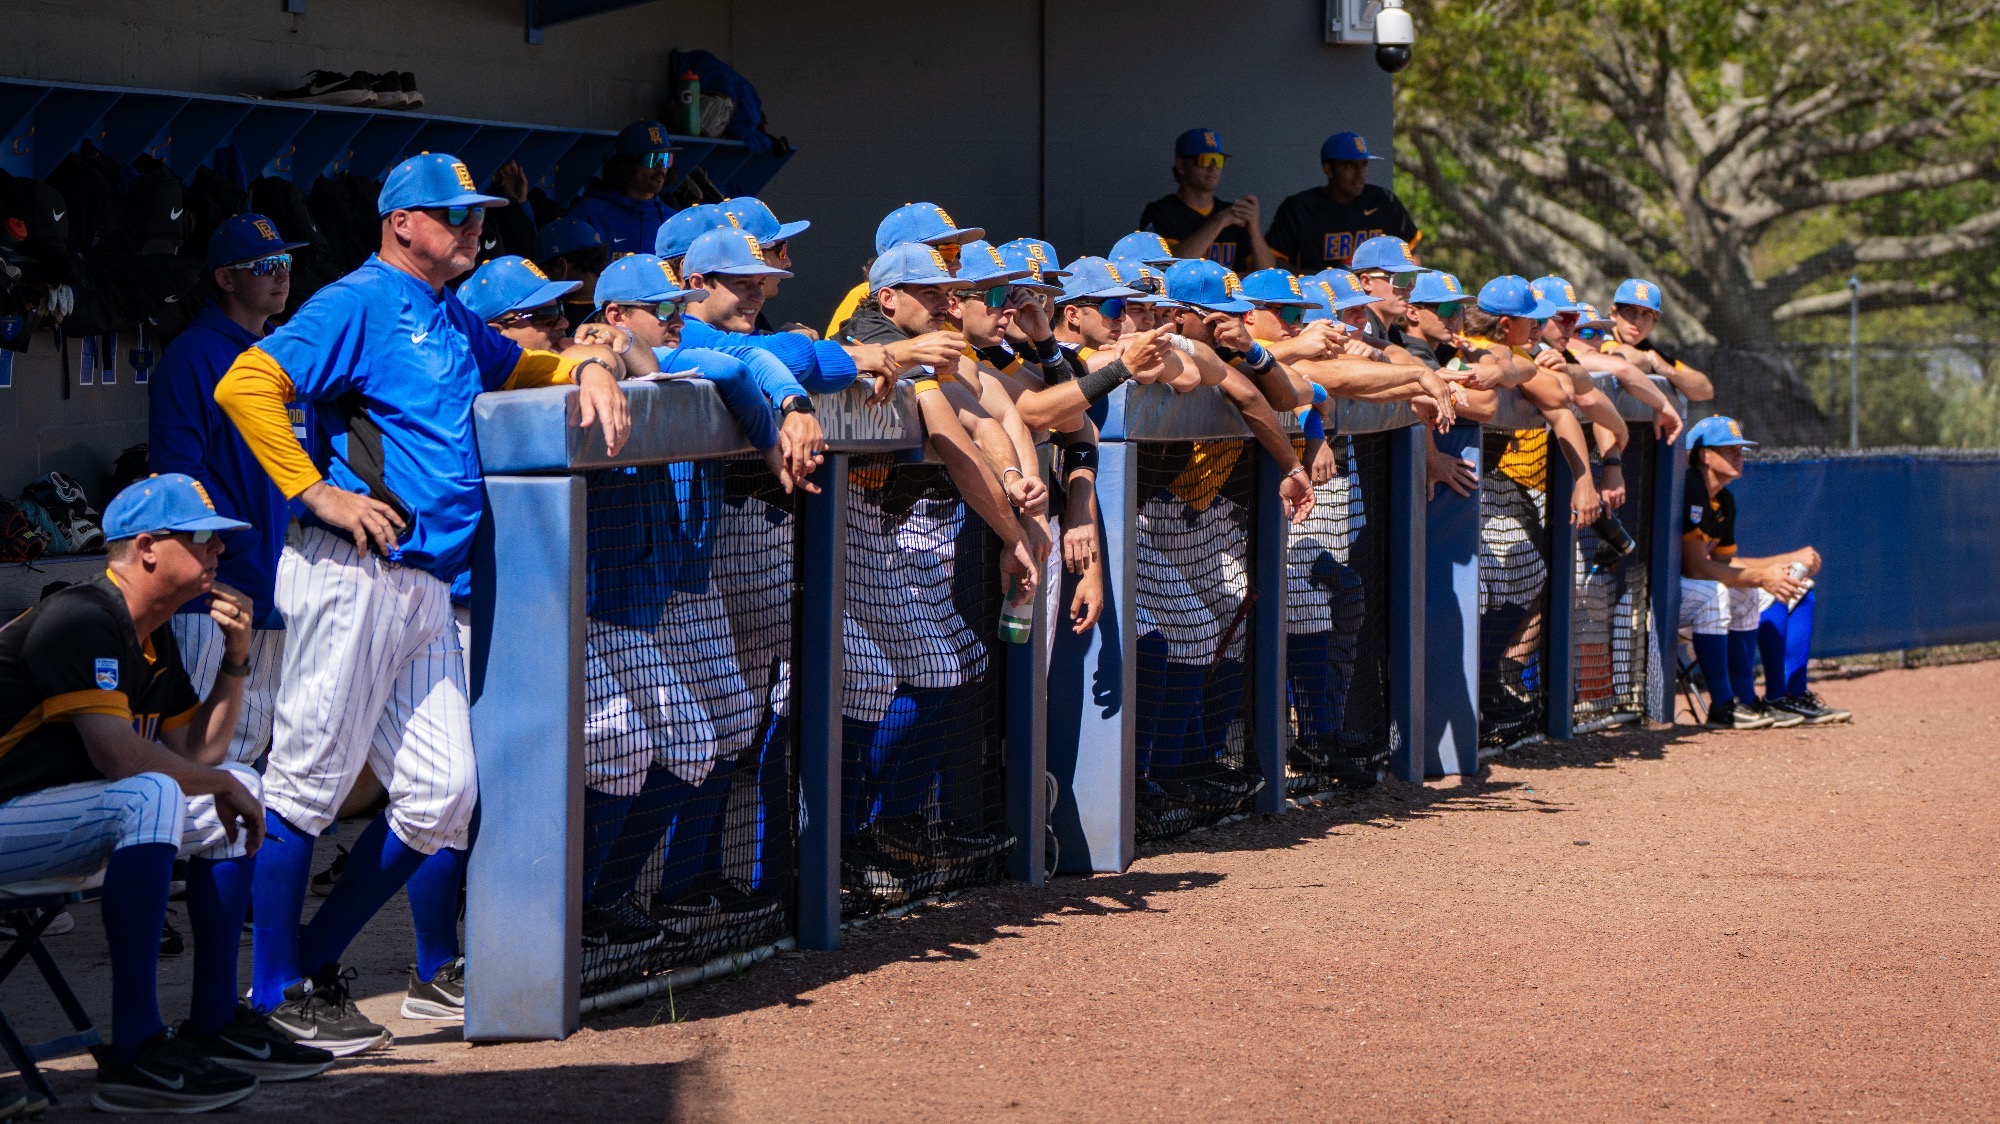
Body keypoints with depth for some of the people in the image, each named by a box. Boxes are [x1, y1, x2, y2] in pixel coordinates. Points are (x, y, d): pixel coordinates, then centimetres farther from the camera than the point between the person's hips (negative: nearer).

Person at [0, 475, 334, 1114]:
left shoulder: (155, 640, 13)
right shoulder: (81, 619, -19)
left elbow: (198, 754, 16)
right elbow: (118, 756, -26)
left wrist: (237, 659, 4)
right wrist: (222, 785, -11)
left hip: (59, 821, 11)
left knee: (236, 785, 12)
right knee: (151, 797, -33)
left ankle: (214, 1025, 11)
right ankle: (134, 1054, -34)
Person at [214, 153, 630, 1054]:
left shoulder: (453, 321, 21)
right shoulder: (359, 303, -5)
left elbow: (515, 366, 41)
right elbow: (246, 385, -16)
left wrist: (585, 370, 20)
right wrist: (319, 493, -17)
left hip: (427, 589, 9)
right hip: (353, 576, -9)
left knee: (442, 795, 4)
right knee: (310, 778, -3)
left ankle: (317, 958, 17)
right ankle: (276, 989, 5)